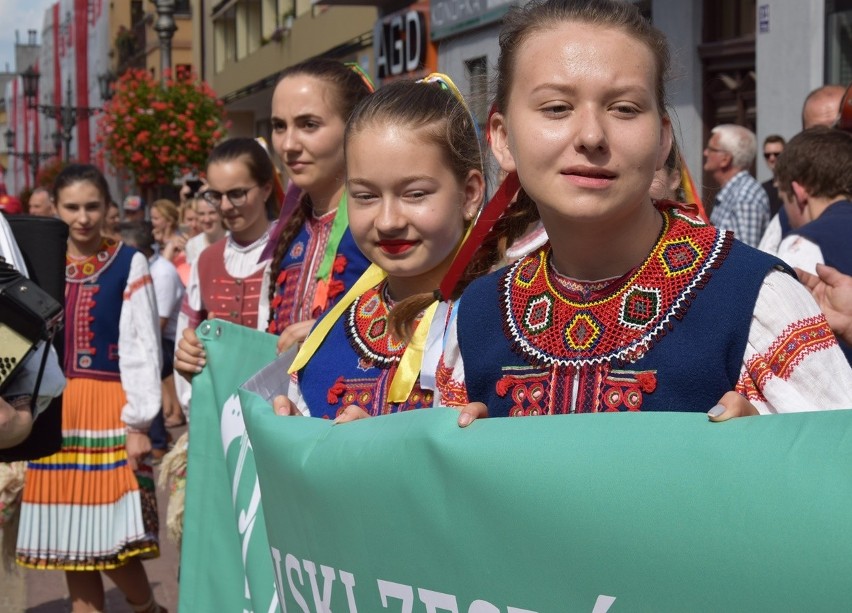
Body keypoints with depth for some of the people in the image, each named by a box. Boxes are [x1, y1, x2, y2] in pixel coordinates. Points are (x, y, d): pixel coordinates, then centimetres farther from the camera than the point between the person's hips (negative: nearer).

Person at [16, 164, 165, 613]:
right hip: (55, 411, 4)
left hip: (110, 409, -4)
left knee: (114, 539, -7)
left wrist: (139, 421, -10)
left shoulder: (129, 264, -1)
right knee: (69, 540, 8)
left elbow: (142, 348, -5)